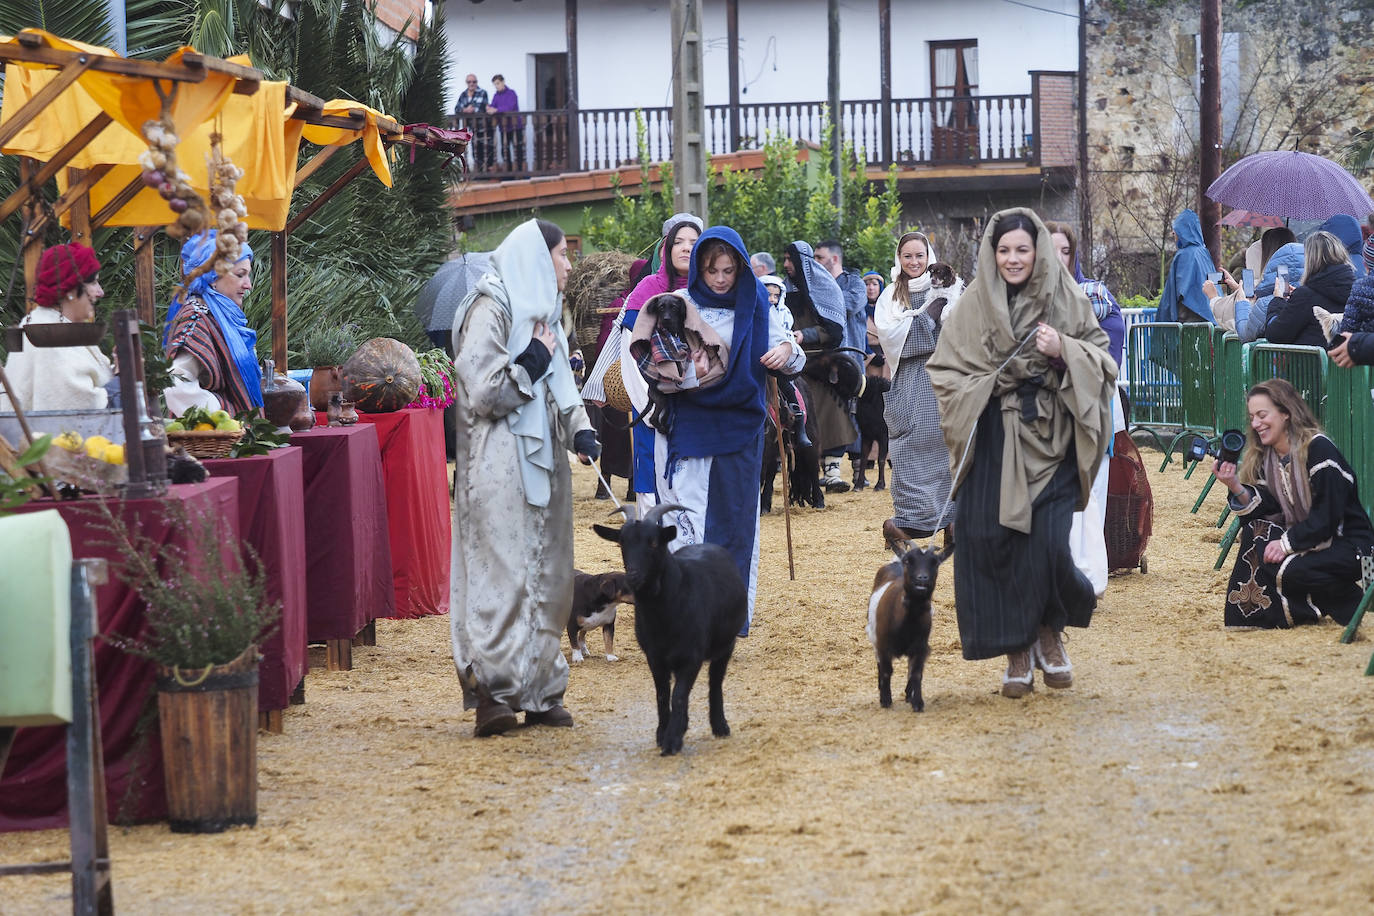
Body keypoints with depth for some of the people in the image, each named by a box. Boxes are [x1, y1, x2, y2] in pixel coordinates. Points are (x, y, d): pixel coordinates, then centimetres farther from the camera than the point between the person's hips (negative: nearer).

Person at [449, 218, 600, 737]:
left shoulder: (542, 311, 18)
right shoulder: (490, 310, -10)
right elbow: (481, 391, -17)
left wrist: (580, 430, 3)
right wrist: (531, 364, -11)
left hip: (542, 462, 9)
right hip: (500, 466, -9)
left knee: (547, 574, 9)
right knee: (503, 572, -13)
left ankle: (538, 689, 14)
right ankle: (492, 692, -14)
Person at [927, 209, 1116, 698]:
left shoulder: (1066, 299, 4)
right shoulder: (974, 304, 4)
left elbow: (1102, 358, 6)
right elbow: (945, 369, 8)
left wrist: (1064, 351, -12)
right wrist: (985, 386, -9)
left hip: (1050, 439, -1)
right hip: (994, 441, 1)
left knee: (1047, 543, -10)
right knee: (993, 543, -6)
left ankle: (1049, 631, 17)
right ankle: (1017, 649, 8)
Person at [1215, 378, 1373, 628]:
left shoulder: (1318, 448, -17)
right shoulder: (1265, 457, 6)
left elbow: (1328, 516, -22)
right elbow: (1267, 510, -3)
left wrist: (1288, 542, -26)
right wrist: (1236, 488, -18)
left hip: (1348, 545, -7)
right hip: (1305, 539, 7)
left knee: (1287, 569, -29)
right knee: (1255, 532, -16)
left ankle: (1346, 602, -4)